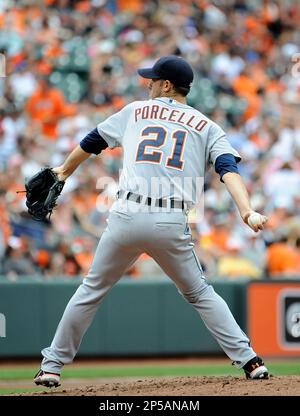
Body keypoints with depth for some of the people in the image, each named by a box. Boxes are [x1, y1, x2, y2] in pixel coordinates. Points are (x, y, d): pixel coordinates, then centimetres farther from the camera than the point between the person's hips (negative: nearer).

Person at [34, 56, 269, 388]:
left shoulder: (135, 112, 17)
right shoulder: (206, 127, 14)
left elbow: (91, 142, 29)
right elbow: (228, 168, -4)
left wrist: (64, 171, 47)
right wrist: (247, 211, -17)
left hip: (127, 216, 0)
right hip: (172, 224, 0)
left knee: (92, 289, 15)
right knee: (199, 293, 16)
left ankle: (52, 365, 17)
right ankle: (249, 360, 5)